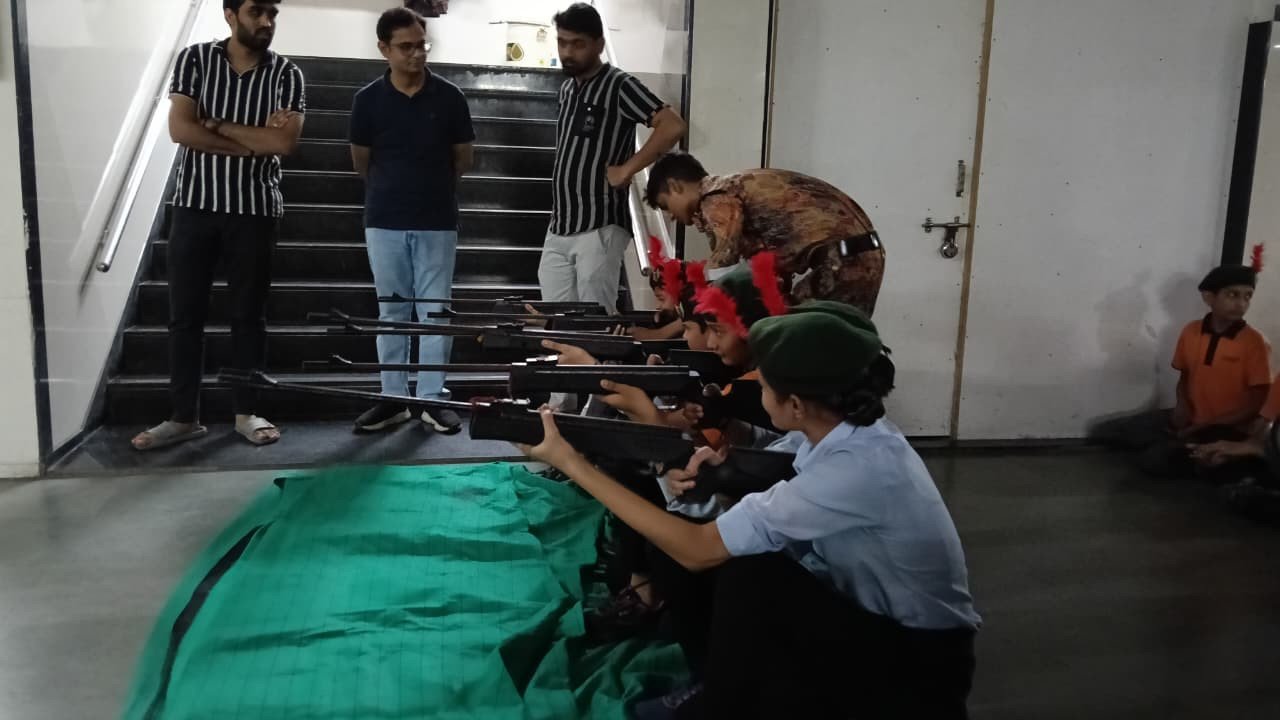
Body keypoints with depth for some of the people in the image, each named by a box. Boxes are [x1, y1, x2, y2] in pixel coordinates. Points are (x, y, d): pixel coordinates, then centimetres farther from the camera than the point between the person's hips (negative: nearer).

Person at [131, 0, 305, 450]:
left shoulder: (287, 74, 0)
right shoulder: (195, 59, 1)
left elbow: (285, 142, -13)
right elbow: (180, 129, -9)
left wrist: (217, 125, -9)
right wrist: (252, 141, -11)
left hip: (255, 210, 0)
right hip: (195, 205, 1)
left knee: (249, 313, 6)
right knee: (185, 313, 4)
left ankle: (246, 412, 18)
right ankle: (183, 416, 14)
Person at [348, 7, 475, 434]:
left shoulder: (449, 97, -3)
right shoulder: (368, 99, -2)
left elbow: (463, 158, 9)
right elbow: (360, 162, 11)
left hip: (437, 221, -1)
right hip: (384, 220, 1)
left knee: (435, 311, 2)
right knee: (392, 311, 8)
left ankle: (432, 399, 10)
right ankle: (394, 398, 16)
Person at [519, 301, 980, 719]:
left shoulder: (853, 471, -34)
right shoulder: (838, 426, -9)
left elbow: (700, 548, -32)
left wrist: (574, 465, -28)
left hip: (919, 660, -7)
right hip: (861, 616, 7)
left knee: (748, 572, -30)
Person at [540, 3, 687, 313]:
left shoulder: (619, 85, -8)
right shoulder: (567, 88, 14)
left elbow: (673, 126, -18)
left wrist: (626, 170, -15)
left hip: (598, 228, -7)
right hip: (559, 227, 7)